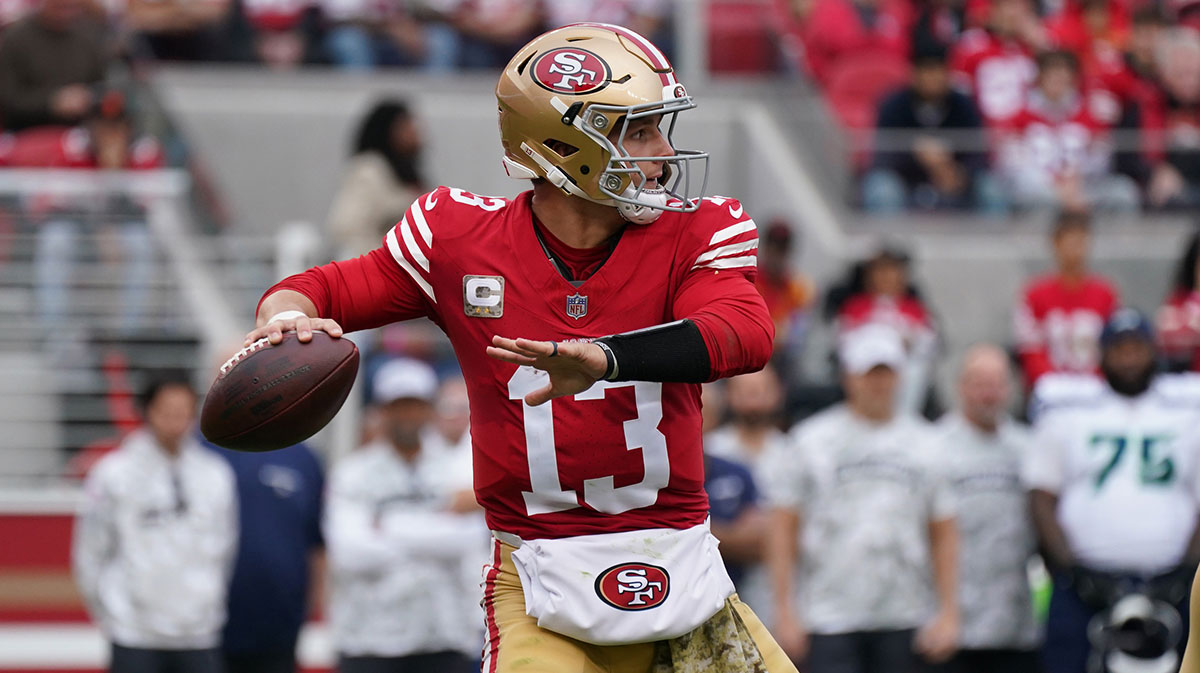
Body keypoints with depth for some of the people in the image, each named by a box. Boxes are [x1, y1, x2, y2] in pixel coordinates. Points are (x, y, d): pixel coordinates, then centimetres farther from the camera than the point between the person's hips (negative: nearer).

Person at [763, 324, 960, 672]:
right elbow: (782, 529, 2)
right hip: (831, 621, -2)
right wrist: (785, 611, -5)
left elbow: (944, 535, 10)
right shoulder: (811, 441, 3)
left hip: (906, 618, 2)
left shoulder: (926, 445, 10)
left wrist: (948, 613, 2)